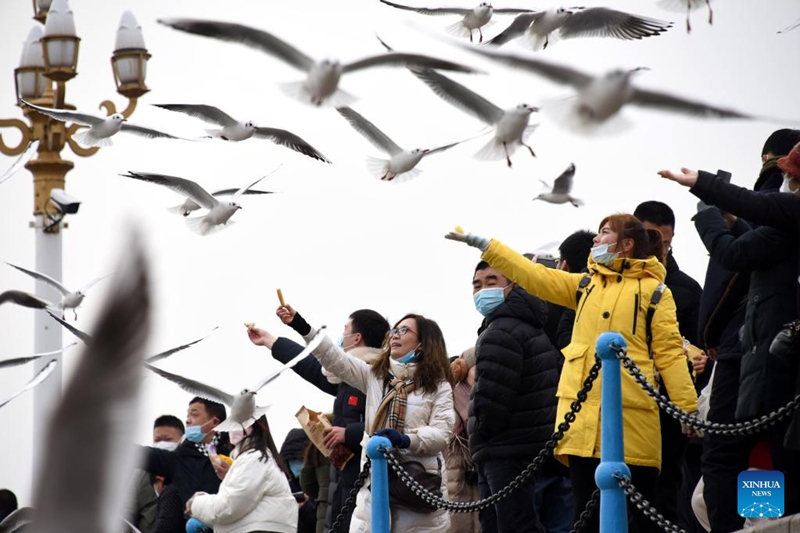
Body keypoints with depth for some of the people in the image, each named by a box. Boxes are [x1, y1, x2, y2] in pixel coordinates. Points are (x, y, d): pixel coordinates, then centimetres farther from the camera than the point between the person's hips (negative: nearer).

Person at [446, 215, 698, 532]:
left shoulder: (653, 290, 2)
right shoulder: (585, 285, 19)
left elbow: (669, 352, -4)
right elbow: (534, 276, 17)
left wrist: (688, 410, -10)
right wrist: (481, 244, 14)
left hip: (631, 415, -5)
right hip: (584, 413, 5)